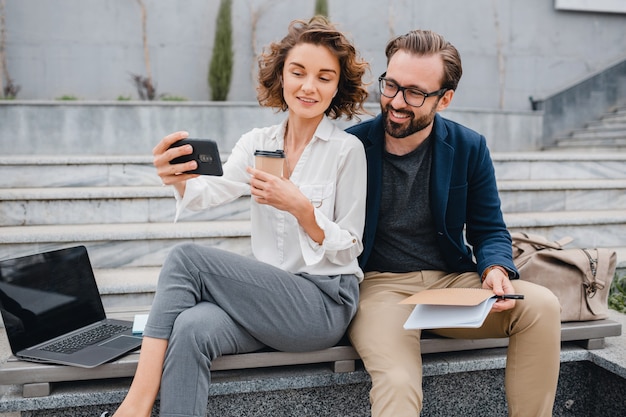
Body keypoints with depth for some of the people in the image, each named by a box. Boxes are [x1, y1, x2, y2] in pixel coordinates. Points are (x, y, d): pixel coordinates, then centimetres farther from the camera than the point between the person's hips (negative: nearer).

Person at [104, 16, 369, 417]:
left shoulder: (347, 149, -4)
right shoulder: (257, 143, 10)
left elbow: (349, 248, -4)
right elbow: (214, 190, -9)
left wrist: (301, 208, -22)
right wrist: (181, 180, -32)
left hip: (325, 304, -4)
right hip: (269, 296, 4)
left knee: (187, 257, -19)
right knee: (192, 328, -28)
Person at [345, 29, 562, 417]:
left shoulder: (469, 148, 3)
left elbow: (490, 230, 8)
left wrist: (496, 270, -13)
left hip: (452, 282, 4)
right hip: (379, 285, -3)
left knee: (542, 306, -19)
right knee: (398, 385, -32)